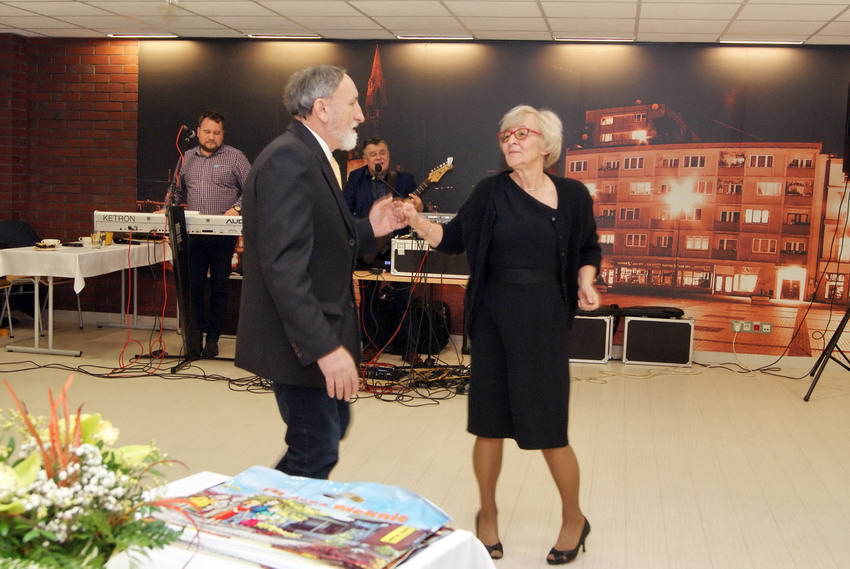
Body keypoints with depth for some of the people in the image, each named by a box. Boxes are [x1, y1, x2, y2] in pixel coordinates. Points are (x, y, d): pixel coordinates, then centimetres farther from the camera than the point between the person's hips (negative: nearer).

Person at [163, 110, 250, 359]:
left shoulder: (234, 157, 2)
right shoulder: (187, 158, 16)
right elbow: (178, 192, 24)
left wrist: (236, 208, -16)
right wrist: (166, 210, 8)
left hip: (223, 235, -3)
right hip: (194, 234, 3)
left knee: (219, 286, 2)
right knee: (194, 286, 2)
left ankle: (213, 338, 10)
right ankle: (195, 335, 10)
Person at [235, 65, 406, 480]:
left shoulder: (313, 158, 12)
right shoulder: (288, 159, -20)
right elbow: (283, 265, -28)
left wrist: (368, 229, 6)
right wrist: (325, 347, -29)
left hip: (321, 334, 11)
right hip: (302, 342, -11)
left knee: (333, 425, 24)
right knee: (317, 454, 1)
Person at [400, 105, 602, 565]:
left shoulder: (572, 195, 0)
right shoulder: (491, 192, 1)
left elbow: (588, 249, 12)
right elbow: (453, 239, -1)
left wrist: (585, 282, -7)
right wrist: (417, 221, -19)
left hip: (544, 321, -1)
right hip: (493, 319, 1)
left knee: (548, 428, 2)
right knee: (490, 425, 6)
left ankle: (573, 519, 26)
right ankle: (487, 516, 29)